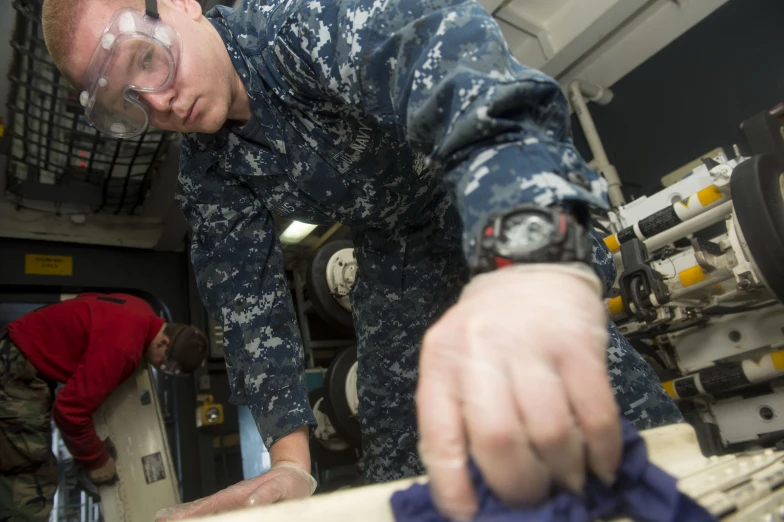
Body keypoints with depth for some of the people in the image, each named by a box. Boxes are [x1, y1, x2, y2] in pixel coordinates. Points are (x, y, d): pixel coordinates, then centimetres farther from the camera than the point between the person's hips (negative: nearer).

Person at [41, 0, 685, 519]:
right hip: (392, 249, 5)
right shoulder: (206, 173, -5)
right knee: (398, 456, 4)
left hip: (528, 206, -4)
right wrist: (290, 459, -13)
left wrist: (536, 254, -62)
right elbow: (248, 303, -5)